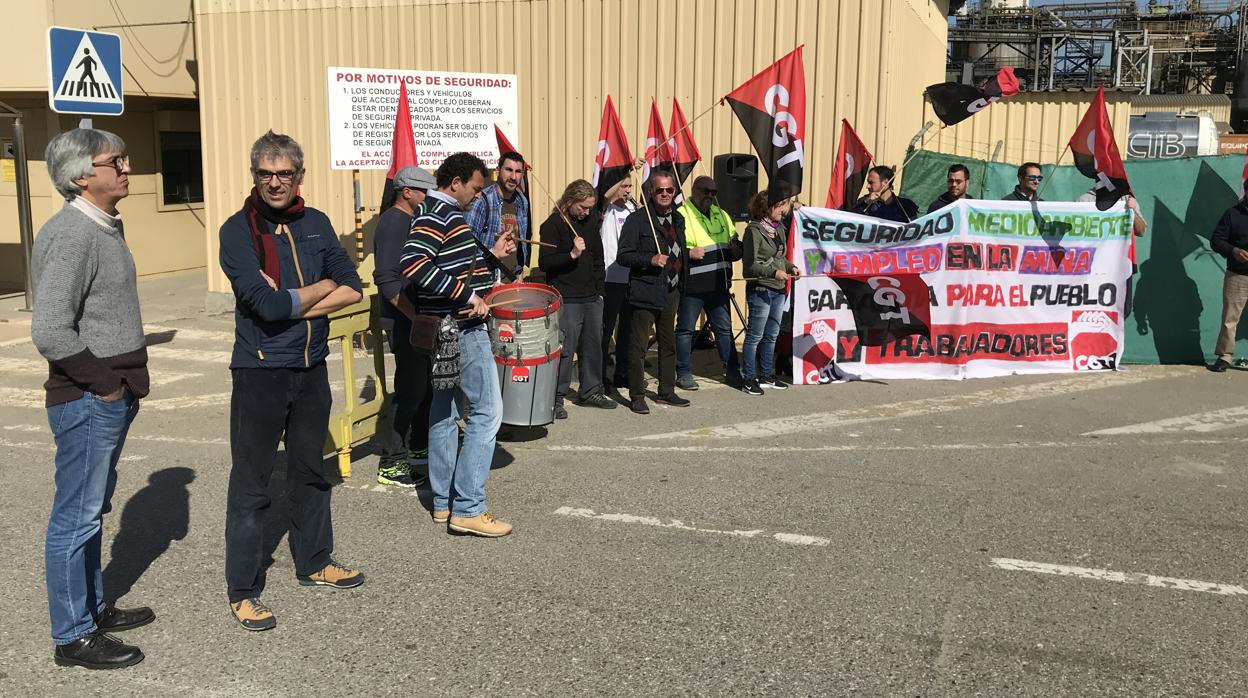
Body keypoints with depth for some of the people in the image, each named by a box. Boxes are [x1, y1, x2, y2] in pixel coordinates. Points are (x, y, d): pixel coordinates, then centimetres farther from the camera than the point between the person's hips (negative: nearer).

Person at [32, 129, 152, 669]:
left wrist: (126, 380, 15)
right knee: (76, 518, 2)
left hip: (113, 397, 10)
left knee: (93, 509, 20)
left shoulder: (107, 225, 11)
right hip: (87, 402, -10)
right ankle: (73, 637, 14)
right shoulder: (71, 235, -19)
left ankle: (93, 608, 34)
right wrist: (104, 383, -16)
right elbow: (50, 332, -26)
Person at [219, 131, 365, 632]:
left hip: (312, 368, 5)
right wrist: (323, 286, -7)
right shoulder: (238, 230, -10)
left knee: (310, 471, 18)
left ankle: (314, 563, 34)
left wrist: (292, 303, -13)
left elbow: (352, 289, 0)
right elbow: (267, 304, -21)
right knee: (251, 483, 2)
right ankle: (242, 591, 13)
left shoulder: (316, 223, 6)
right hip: (260, 371, -5)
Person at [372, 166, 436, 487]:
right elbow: (387, 280, -24)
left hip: (422, 319, 10)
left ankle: (419, 448, 30)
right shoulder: (393, 223, -16)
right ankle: (391, 463, 2)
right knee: (410, 391, -6)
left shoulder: (412, 221, 15)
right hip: (404, 322, -10)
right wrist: (417, 316, -26)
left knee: (428, 385, 16)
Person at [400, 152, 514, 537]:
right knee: (486, 412, -6)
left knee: (444, 413, 12)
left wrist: (492, 255, 19)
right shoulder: (437, 213, -15)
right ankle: (468, 508, -3)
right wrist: (467, 296, -26)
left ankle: (444, 502, 21)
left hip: (448, 331, 11)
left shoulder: (443, 213, 16)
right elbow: (413, 264, -29)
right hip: (463, 329, -11)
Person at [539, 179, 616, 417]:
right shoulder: (552, 225, -9)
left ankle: (591, 391, 27)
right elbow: (544, 263, -14)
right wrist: (572, 254, -25)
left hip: (592, 298, 7)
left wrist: (599, 287, 16)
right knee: (565, 349, -6)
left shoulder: (591, 220, 11)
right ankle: (556, 398, 3)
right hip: (567, 299, -7)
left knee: (593, 345, 13)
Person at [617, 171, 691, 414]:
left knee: (669, 344, 15)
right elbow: (623, 256, -13)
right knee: (638, 346, -2)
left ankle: (666, 392, 27)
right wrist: (651, 260, -23)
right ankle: (636, 396, 7)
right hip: (646, 292, -7)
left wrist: (689, 254, 11)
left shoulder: (677, 219, 13)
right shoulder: (637, 219, -9)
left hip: (671, 292, 7)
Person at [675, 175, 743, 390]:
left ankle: (732, 371, 20)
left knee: (724, 328, 12)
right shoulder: (680, 216, -5)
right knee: (686, 329, 2)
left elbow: (736, 245, 24)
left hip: (718, 285, 6)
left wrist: (736, 249, 1)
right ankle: (684, 374, 11)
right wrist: (688, 253, -24)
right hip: (691, 286, -6)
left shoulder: (722, 215, 16)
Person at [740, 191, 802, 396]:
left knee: (772, 335, 15)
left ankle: (767, 376, 25)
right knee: (755, 336, -2)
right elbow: (751, 265, -15)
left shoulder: (779, 229, 12)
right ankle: (748, 379, 6)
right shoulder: (754, 230, -12)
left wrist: (791, 267, 4)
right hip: (760, 289, -8)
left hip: (778, 289, 8)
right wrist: (774, 272, -23)